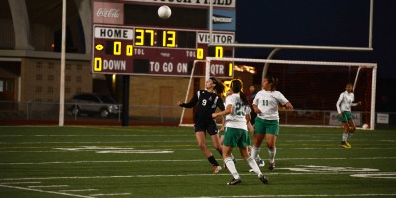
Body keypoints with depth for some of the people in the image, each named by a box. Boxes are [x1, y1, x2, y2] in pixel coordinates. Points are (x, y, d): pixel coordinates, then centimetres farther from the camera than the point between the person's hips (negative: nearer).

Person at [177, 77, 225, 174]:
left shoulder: (216, 97, -2)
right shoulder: (199, 93, 8)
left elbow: (223, 110, -10)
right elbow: (191, 104, 11)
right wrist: (182, 104, -7)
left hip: (210, 122, -3)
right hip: (199, 123, 3)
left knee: (217, 146, -2)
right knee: (202, 145, -12)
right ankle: (216, 165, -2)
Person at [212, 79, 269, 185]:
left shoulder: (230, 98, -3)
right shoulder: (244, 99, 18)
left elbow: (229, 110, -20)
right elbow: (248, 116, 22)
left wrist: (217, 114, -8)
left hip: (232, 127, -7)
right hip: (243, 128, 7)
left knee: (226, 154, 0)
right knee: (245, 155, 18)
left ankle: (236, 177, -16)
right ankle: (260, 174, 5)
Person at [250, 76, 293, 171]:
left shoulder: (276, 94, -1)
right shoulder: (260, 93, 11)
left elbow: (287, 103, -4)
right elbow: (254, 103, 24)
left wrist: (288, 105, -28)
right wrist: (255, 108, 1)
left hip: (272, 121, -3)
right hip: (260, 119, 3)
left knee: (271, 144, -11)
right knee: (256, 142, 0)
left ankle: (272, 161, 15)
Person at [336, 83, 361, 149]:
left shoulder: (352, 95, 9)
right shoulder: (343, 94, -11)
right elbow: (337, 104, -11)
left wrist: (356, 104, 5)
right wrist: (339, 113, -20)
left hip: (348, 112, 7)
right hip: (343, 112, -7)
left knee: (353, 128, 3)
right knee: (346, 128, -10)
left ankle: (345, 140, 16)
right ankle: (343, 142, 0)